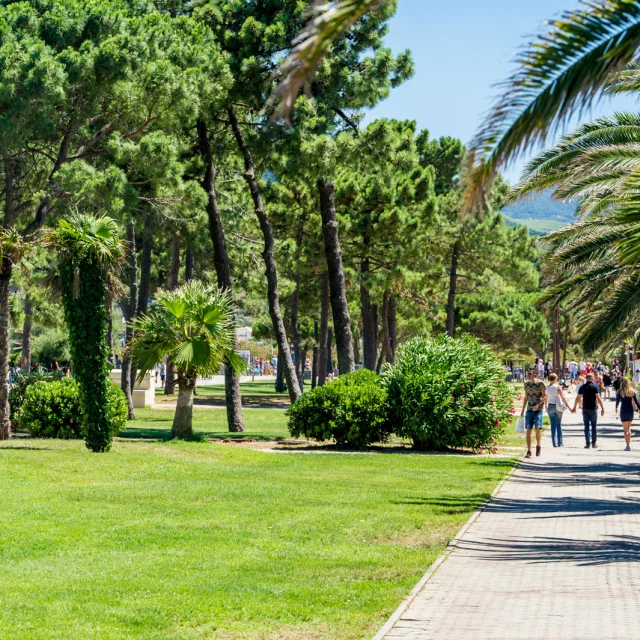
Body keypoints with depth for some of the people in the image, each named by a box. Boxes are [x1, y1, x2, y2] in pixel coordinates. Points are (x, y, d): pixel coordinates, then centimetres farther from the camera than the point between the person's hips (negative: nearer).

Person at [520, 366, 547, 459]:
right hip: (529, 409, 4)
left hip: (538, 409, -4)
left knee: (538, 428, -15)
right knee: (528, 430, -1)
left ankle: (538, 445, 12)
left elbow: (545, 396, -6)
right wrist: (523, 410, 17)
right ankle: (529, 451, 3)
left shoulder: (540, 383, -6)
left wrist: (538, 405, -18)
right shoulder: (526, 383, 10)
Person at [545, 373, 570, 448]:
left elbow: (545, 399, 12)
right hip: (558, 407, -2)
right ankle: (560, 442, 11)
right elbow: (563, 398, -11)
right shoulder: (557, 387, -9)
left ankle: (555, 443, 0)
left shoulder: (547, 388, 3)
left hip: (550, 407, 2)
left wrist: (546, 407, 27)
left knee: (553, 425, 5)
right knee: (559, 424, 10)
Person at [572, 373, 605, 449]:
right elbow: (598, 398, -14)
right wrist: (602, 408, -12)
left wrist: (574, 407, 16)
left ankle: (588, 443, -1)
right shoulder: (595, 386, -7)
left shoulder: (583, 387, 3)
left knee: (586, 426, 5)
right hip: (593, 408, -2)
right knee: (594, 426, 9)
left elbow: (578, 398, 6)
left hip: (585, 409, 2)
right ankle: (594, 443, 11)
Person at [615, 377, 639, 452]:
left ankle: (628, 446, -5)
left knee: (626, 429, 2)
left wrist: (616, 408, 20)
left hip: (623, 411, -3)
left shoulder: (620, 392, -8)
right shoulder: (632, 391, -2)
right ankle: (629, 444, 22)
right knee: (628, 428, 20)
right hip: (631, 411, 3)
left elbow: (617, 402, 1)